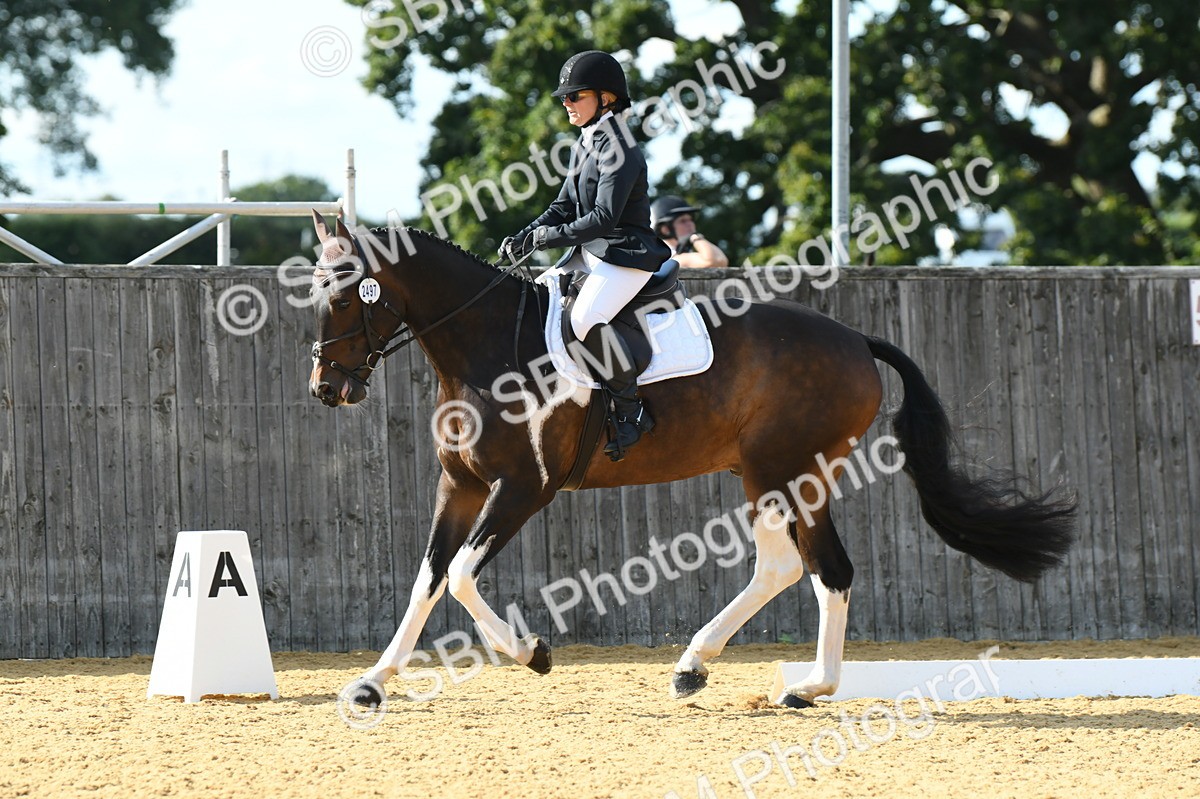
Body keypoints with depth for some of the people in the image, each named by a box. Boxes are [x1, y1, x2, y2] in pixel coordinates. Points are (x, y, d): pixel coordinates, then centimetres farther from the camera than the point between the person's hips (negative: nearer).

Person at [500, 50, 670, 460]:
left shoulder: (619, 150, -17)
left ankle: (631, 410, -21)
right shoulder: (585, 144, 13)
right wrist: (525, 237, 1)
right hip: (591, 252, 11)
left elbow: (604, 217, -23)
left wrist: (553, 236, -20)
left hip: (627, 254, -11)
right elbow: (565, 206, 16)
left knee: (586, 318, -33)